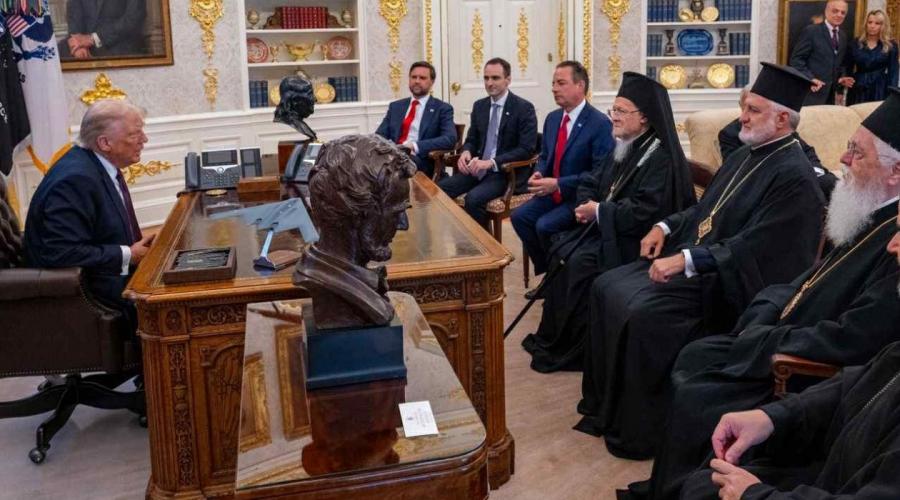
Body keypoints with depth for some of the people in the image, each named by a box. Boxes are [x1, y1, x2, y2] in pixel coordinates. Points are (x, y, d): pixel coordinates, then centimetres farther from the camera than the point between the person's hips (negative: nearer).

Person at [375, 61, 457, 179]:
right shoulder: (395, 106, 23)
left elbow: (450, 139, -7)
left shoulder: (442, 108, 9)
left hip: (421, 162, -3)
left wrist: (416, 146, -19)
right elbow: (379, 135, 15)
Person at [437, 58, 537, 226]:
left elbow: (526, 149, -14)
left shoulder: (524, 108, -8)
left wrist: (492, 162, -24)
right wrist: (466, 152, -9)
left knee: (473, 199, -32)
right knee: (439, 190, -17)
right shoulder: (479, 106, 11)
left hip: (506, 172, -6)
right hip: (478, 168, 6)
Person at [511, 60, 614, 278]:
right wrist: (539, 174, -5)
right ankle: (548, 272, 1)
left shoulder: (600, 124, -15)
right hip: (553, 192, 7)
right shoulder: (552, 118, 9)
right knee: (519, 216, -13)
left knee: (545, 226, -25)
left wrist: (559, 184, -24)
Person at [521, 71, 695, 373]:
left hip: (634, 241, -9)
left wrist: (599, 211, -18)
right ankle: (553, 337, 1)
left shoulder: (661, 157, -18)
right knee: (562, 252, -7)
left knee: (580, 264, -23)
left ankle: (571, 349, -8)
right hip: (606, 228, 9)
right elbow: (590, 183, 17)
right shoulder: (624, 148, 11)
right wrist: (586, 205, -6)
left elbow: (645, 212, -26)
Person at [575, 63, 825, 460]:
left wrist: (685, 260, -27)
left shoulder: (793, 176, -17)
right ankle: (604, 401, 13)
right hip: (691, 261, 10)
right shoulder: (747, 155, 12)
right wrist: (666, 227, 7)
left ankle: (636, 430, -10)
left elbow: (751, 248, -24)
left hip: (726, 284, -10)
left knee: (642, 313, -27)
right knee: (605, 288, 2)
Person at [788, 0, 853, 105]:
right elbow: (796, 59, -10)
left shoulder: (843, 36, 16)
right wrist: (810, 79, -21)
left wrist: (840, 77, 6)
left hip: (829, 93, 7)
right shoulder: (811, 31, -6)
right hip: (812, 90, -7)